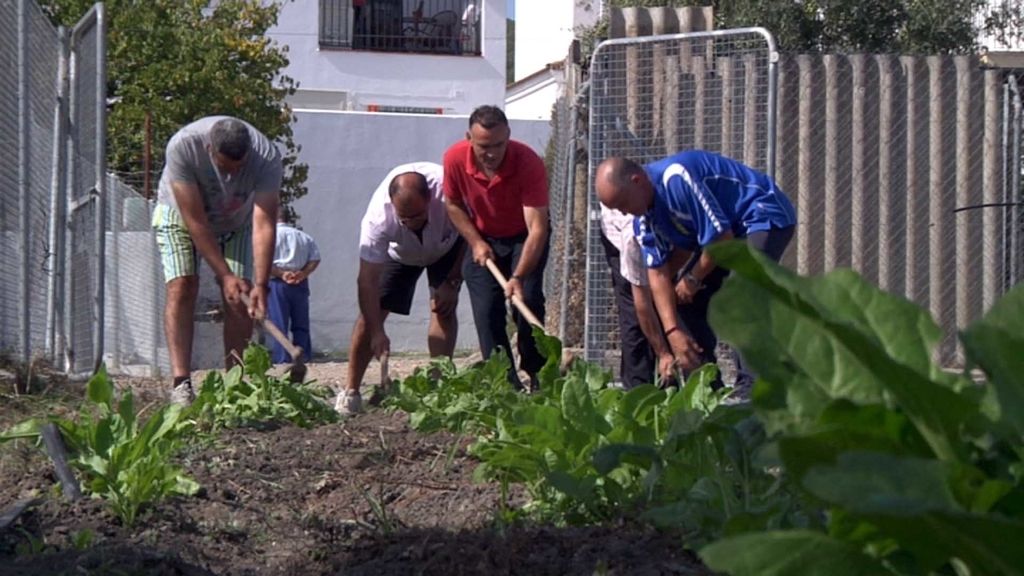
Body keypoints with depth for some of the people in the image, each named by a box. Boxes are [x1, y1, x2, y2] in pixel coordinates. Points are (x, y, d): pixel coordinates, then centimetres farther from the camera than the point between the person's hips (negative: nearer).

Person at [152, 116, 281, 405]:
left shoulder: (267, 157, -34)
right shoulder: (183, 146, -38)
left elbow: (263, 225, -36)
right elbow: (195, 221, -33)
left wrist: (260, 285, -44)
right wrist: (225, 275, -33)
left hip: (236, 220, 2)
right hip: (180, 211, -2)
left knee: (240, 298, -10)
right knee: (182, 287, -18)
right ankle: (181, 383, -23)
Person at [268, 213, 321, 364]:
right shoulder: (303, 236, 14)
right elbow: (315, 259, 5)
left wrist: (281, 274, -13)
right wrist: (303, 273, -4)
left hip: (278, 283, -4)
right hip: (301, 283, 4)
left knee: (279, 324, -1)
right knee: (301, 324, 11)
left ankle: (281, 360, -4)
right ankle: (302, 356, 10)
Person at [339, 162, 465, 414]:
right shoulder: (378, 217, -41)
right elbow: (367, 281, -36)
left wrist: (453, 282, -21)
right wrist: (377, 333, -40)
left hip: (447, 248, 0)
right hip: (399, 251, 0)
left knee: (443, 307, -20)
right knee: (370, 311, -11)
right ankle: (350, 392, -4)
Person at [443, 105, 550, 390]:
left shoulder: (529, 163, -34)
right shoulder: (455, 159, -24)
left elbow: (537, 226, -37)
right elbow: (453, 204, -3)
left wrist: (519, 277, -46)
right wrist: (476, 243, -14)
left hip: (524, 237, -3)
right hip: (484, 239, 3)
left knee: (527, 301, -18)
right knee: (486, 311, -7)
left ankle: (537, 377, -6)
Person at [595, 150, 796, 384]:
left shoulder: (677, 180, -31)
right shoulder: (643, 216, -3)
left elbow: (722, 237, -28)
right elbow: (657, 273, -4)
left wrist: (693, 279, -12)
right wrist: (672, 331, -13)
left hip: (766, 218, -10)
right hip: (728, 230, 10)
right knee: (685, 298, 6)